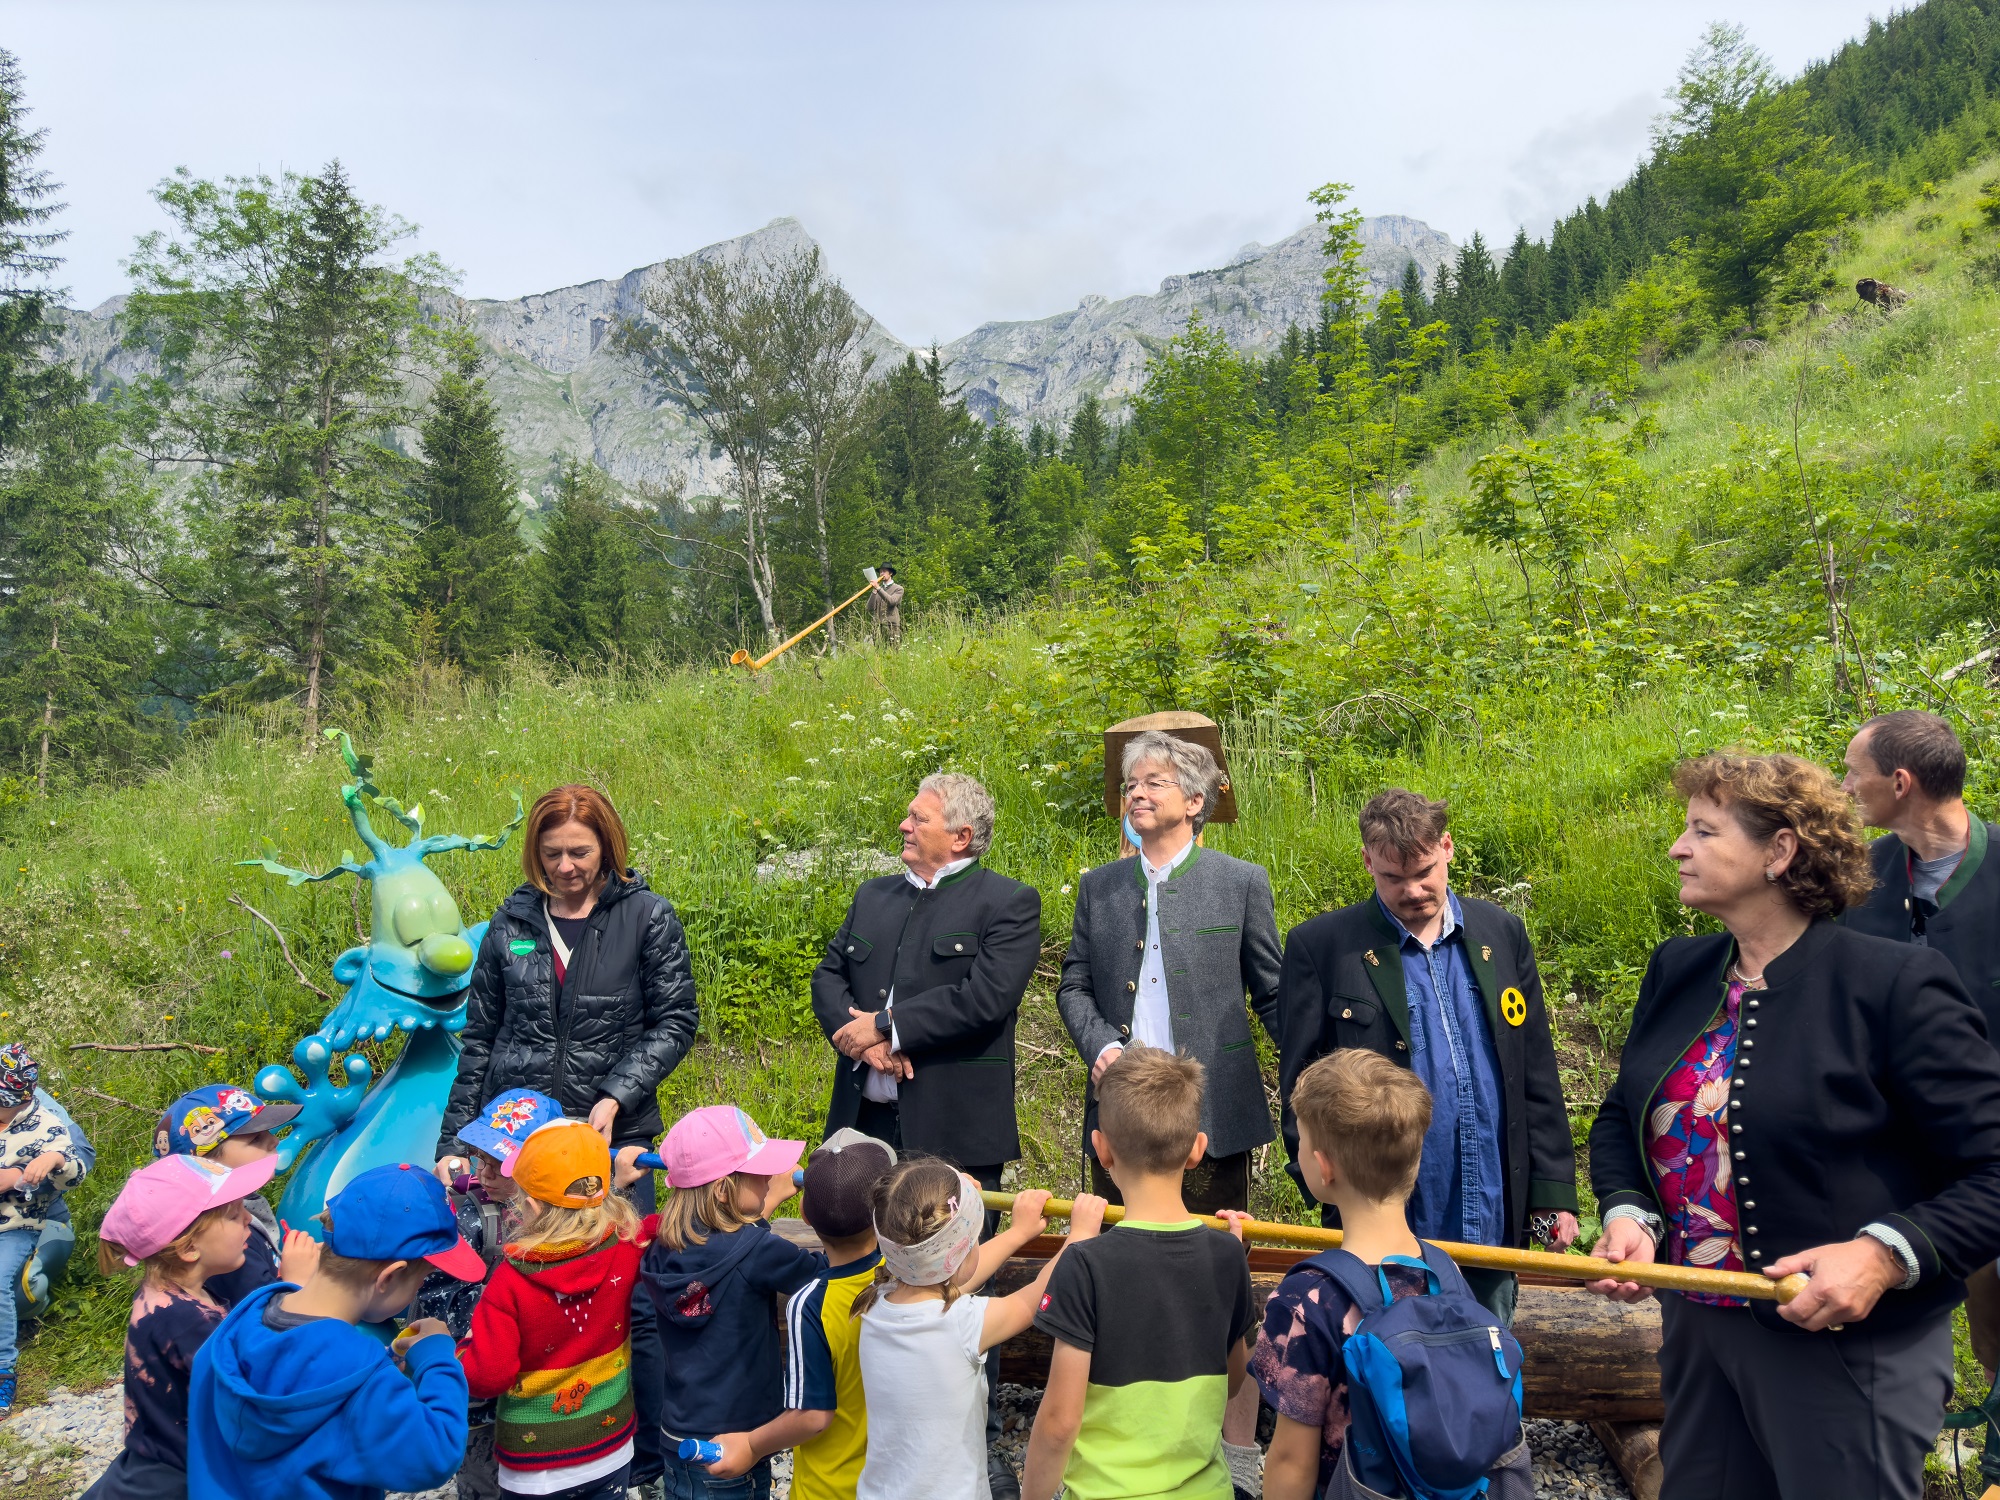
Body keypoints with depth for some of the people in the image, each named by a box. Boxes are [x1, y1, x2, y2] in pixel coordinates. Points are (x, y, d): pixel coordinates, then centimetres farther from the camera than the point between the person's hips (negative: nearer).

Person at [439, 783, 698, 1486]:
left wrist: (617, 1097, -14)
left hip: (614, 1136, -2)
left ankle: (650, 1456, 20)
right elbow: (479, 1038, 11)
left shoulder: (647, 916, -1)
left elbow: (675, 1021, -2)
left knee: (629, 1296, 1)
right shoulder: (512, 922, 7)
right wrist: (455, 1142, 7)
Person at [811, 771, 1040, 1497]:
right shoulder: (873, 895, 14)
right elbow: (828, 976, 10)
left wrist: (886, 1025, -15)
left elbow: (985, 997, -19)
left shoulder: (1007, 904, -6)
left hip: (951, 1130, -6)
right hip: (866, 1121, 6)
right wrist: (858, 1034, -11)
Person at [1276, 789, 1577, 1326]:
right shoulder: (1319, 947, -6)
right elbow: (1301, 1086, -5)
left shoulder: (1501, 933, 6)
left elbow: (1537, 1073, 9)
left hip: (1495, 1222, 4)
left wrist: (1553, 1190, 6)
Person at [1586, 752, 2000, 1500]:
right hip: (1697, 1331, 6)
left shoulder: (1898, 983, -14)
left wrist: (1885, 1255, -26)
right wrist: (1627, 1214, -5)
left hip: (1845, 1347, -6)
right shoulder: (1676, 969, 4)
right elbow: (1620, 1118, 12)